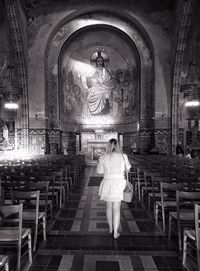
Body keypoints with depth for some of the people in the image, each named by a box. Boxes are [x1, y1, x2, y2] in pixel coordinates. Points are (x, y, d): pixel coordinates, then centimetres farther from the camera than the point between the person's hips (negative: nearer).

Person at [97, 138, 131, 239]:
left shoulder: (103, 157, -7)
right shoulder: (123, 156, -6)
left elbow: (99, 171, 2)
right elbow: (127, 169, 7)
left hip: (107, 183, 1)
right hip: (119, 184, -1)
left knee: (109, 206, 20)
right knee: (116, 209, 7)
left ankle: (110, 228, 36)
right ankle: (115, 233, 11)